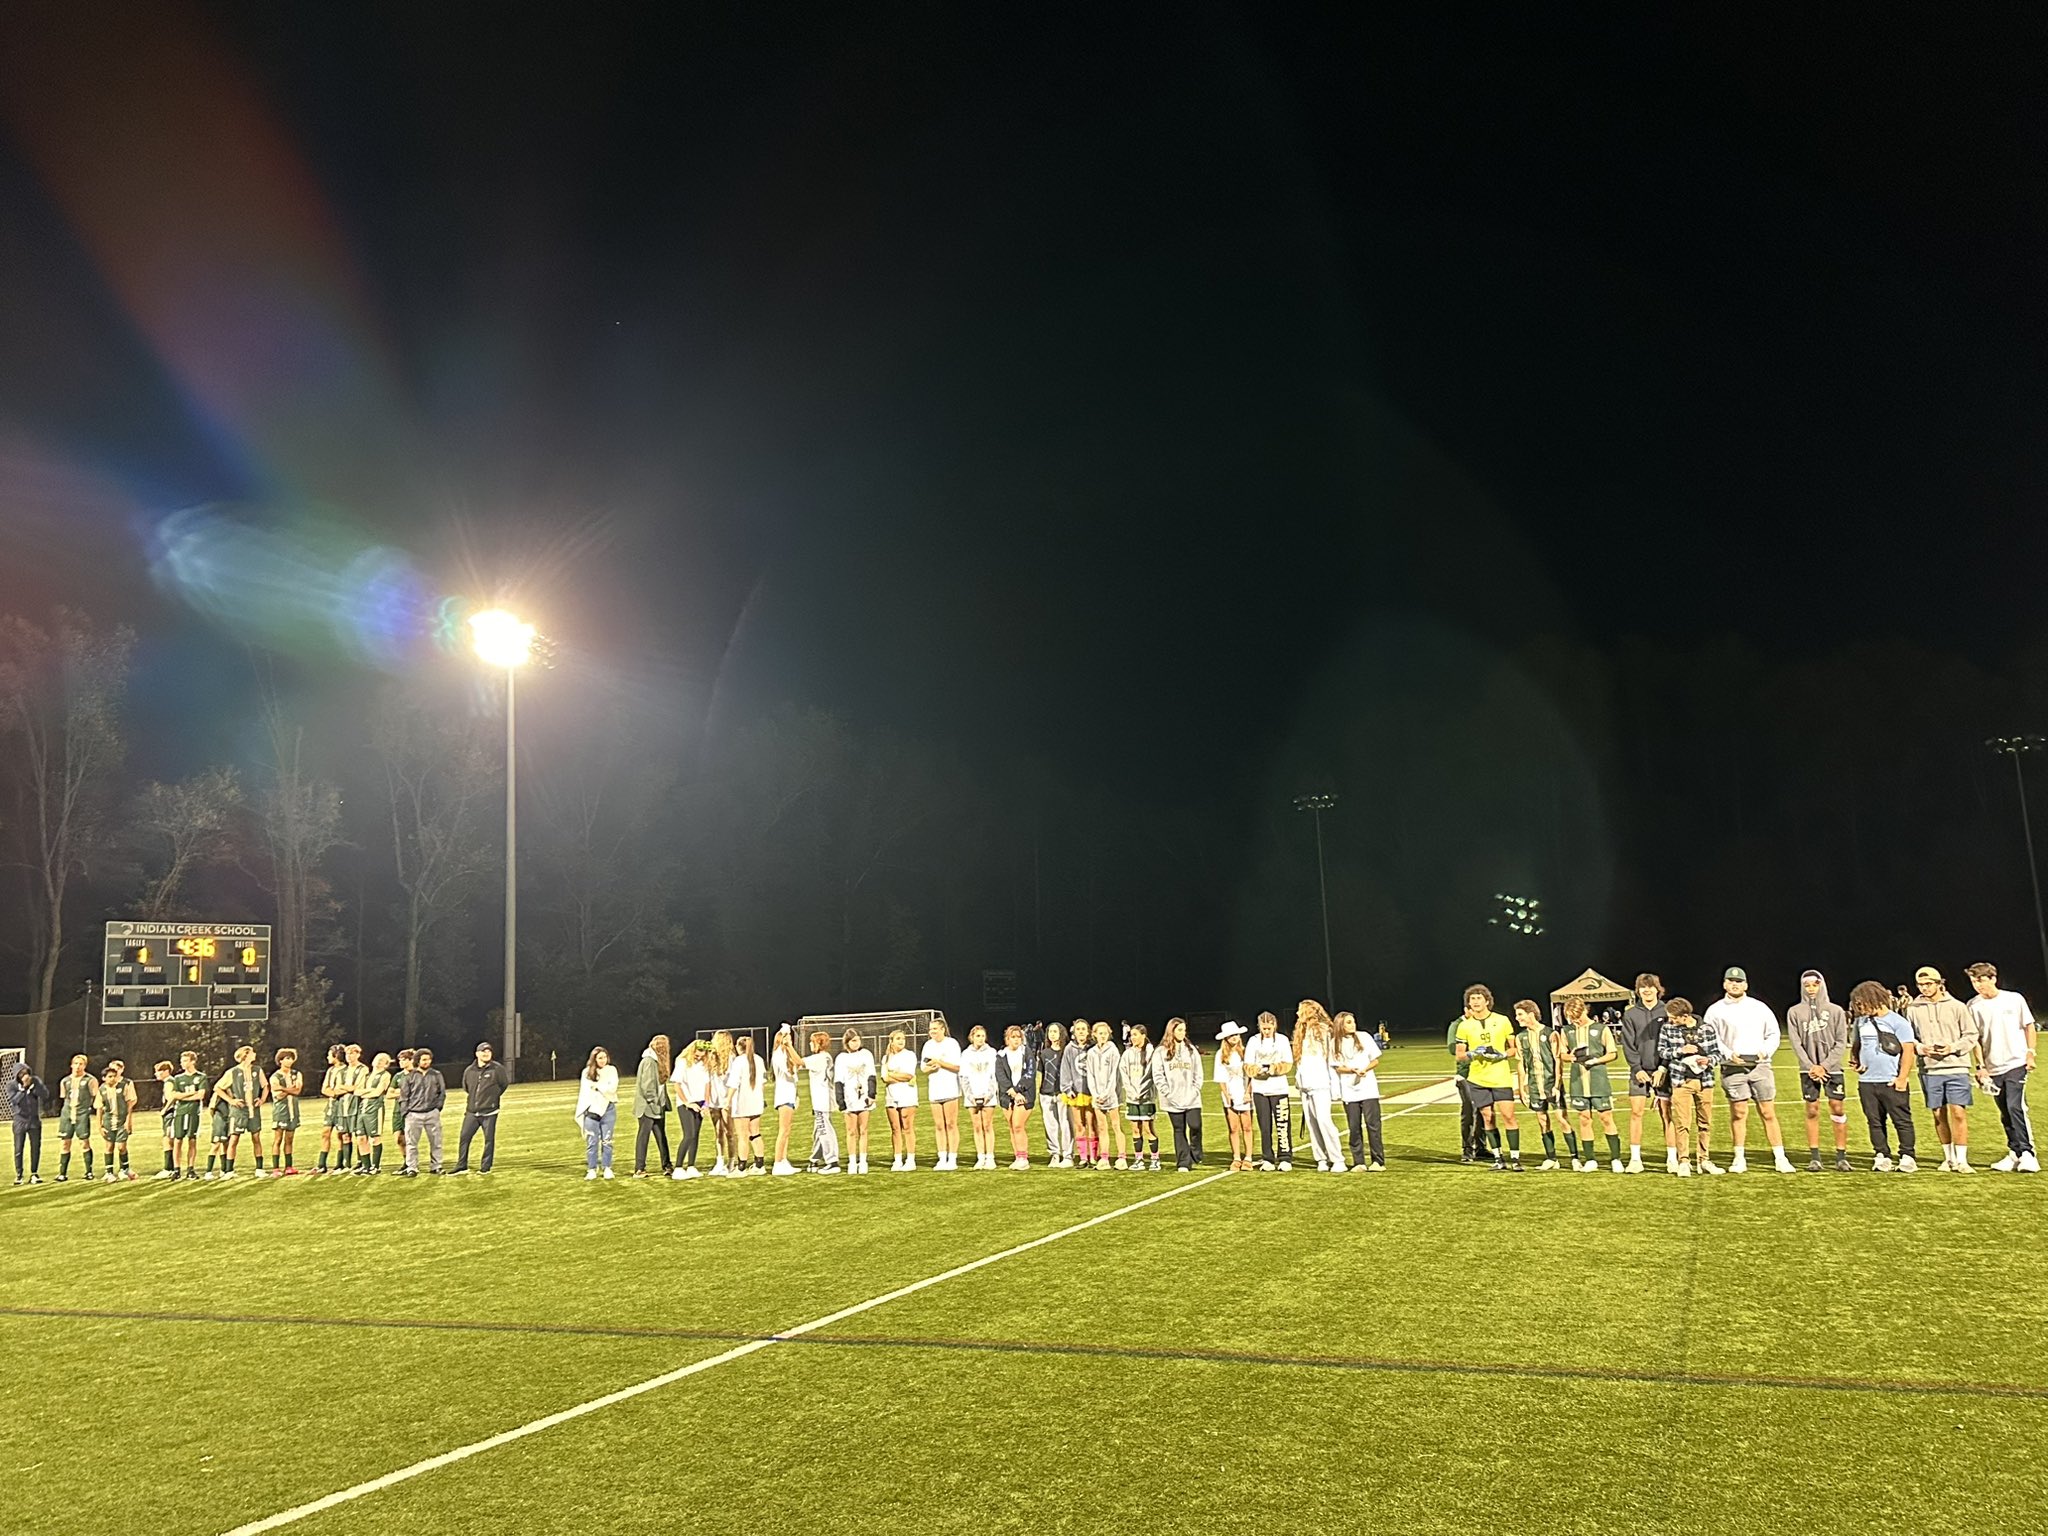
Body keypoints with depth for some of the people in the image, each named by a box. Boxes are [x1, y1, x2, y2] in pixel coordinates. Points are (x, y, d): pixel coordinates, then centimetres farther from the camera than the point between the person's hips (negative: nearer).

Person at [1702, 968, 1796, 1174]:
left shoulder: (1759, 1008, 13)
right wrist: (1728, 1054, -12)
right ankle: (1739, 1159, 8)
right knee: (1738, 1113, 0)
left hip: (1760, 1066, 1)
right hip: (1732, 1068, -1)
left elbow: (1774, 1034, 15)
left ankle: (1780, 1158, 5)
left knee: (1769, 1112, 0)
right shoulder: (1715, 1010, 7)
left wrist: (1766, 1051, -3)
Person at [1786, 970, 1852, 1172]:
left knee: (1838, 1109, -3)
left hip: (1833, 1068, 0)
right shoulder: (1795, 1012, 4)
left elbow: (1841, 1043, -1)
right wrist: (1810, 1067, -10)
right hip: (1808, 1070, 0)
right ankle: (1814, 1157, 5)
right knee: (1812, 1111, 1)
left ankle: (1841, 1156, 5)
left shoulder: (1835, 1010, 3)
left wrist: (1825, 1066, -10)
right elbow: (1796, 1044, 1)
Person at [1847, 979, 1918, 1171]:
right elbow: (1855, 1045, 26)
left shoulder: (1897, 1022, -5)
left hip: (1892, 1082, -5)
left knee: (1902, 1120, 0)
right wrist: (1855, 1061, 6)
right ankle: (1882, 1156, 14)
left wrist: (1902, 1078, -13)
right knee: (1874, 1122, 8)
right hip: (1867, 1082, 6)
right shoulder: (1860, 1022, 12)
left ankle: (1907, 1156, 8)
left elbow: (1908, 1050, -8)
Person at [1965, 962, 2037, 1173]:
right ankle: (2014, 1154, 16)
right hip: (1994, 1068, 3)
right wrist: (1981, 1065, 2)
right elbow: (1975, 1038, 7)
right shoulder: (1973, 1006, 3)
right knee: (2005, 1114, 8)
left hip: (2016, 1063, -3)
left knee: (2016, 1107, -15)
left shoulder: (2014, 999, -1)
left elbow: (2029, 1027, 7)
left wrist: (2030, 1053, -3)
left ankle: (2027, 1154, -12)